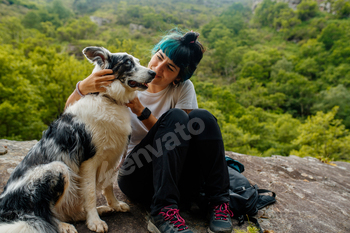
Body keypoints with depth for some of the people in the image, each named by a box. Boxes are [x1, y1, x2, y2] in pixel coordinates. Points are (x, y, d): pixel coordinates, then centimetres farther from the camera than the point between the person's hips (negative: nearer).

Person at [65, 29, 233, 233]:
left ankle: (219, 202, -20)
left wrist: (141, 111, -19)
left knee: (201, 117, -23)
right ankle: (163, 211, -30)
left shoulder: (183, 88, 0)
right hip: (137, 176, -1)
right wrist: (83, 87, -28)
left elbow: (179, 138, -10)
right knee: (174, 116, -26)